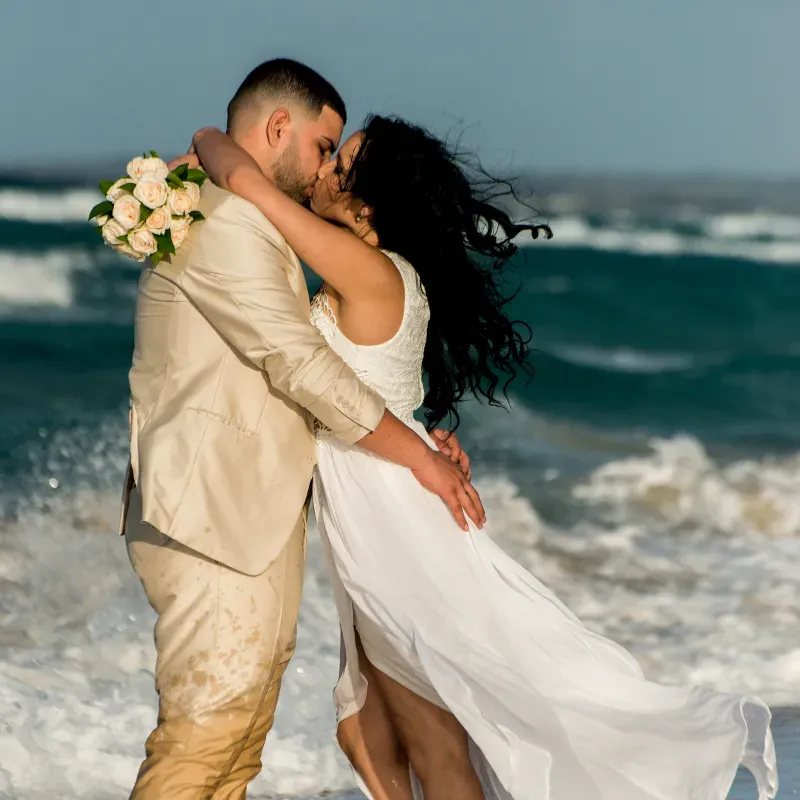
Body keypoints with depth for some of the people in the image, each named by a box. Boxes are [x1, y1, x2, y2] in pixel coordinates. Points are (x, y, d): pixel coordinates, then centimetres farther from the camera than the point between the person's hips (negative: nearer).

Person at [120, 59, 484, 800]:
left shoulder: (250, 224, 23)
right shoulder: (222, 218, -12)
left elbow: (282, 365, 24)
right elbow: (298, 362, -17)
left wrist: (417, 433, 13)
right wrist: (418, 455, -10)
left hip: (257, 521, 11)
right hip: (215, 521, -11)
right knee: (203, 737, -10)